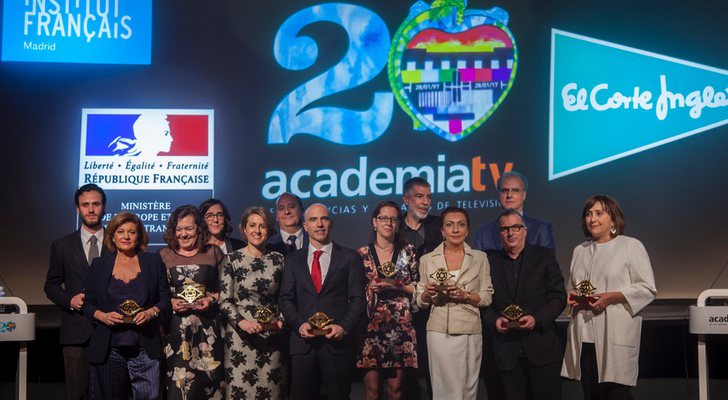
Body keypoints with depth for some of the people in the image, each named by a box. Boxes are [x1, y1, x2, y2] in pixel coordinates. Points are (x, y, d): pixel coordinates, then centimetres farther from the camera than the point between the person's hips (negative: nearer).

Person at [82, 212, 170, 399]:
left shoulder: (153, 261, 7)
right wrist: (102, 316, -10)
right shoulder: (99, 265, 8)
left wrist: (152, 312, -11)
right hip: (109, 349, 1)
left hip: (145, 348, -1)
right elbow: (88, 303, 10)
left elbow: (165, 298, 8)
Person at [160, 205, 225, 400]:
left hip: (207, 325, 0)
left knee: (206, 377, -2)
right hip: (174, 326, 0)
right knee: (177, 380, -4)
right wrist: (170, 302, -9)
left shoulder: (214, 252, 7)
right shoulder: (164, 255, 7)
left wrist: (212, 299, -7)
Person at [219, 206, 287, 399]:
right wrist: (241, 321, -17)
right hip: (241, 335, -2)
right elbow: (224, 300, -3)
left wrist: (281, 320, -4)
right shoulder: (232, 259, -2)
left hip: (272, 335, 3)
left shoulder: (278, 259, 6)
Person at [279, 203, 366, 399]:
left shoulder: (350, 257, 6)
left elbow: (358, 299, 1)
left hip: (337, 341, -2)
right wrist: (299, 324, -8)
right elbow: (285, 299, 8)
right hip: (303, 341, 2)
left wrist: (344, 327, -13)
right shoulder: (293, 260, 13)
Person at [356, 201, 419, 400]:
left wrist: (398, 286, -10)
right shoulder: (362, 254, 4)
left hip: (400, 324, 1)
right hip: (371, 324, 0)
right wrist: (370, 287, -11)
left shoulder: (408, 251, 5)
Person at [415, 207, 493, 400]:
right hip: (439, 332, 0)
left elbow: (487, 297, 3)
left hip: (470, 331, 0)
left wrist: (465, 295, -14)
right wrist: (428, 293, -13)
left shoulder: (480, 258, 5)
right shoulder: (427, 259, 5)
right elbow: (420, 301, 7)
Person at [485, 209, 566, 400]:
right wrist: (494, 320, -9)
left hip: (542, 348, -1)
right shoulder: (490, 262, 8)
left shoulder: (545, 256, 4)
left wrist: (537, 319, -14)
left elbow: (558, 297, 0)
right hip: (506, 350, 2)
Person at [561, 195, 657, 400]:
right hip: (584, 335, 5)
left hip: (616, 335, -5)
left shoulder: (631, 246, 1)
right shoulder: (579, 251, 17)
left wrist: (611, 297, -16)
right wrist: (573, 296, 4)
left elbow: (647, 288, -4)